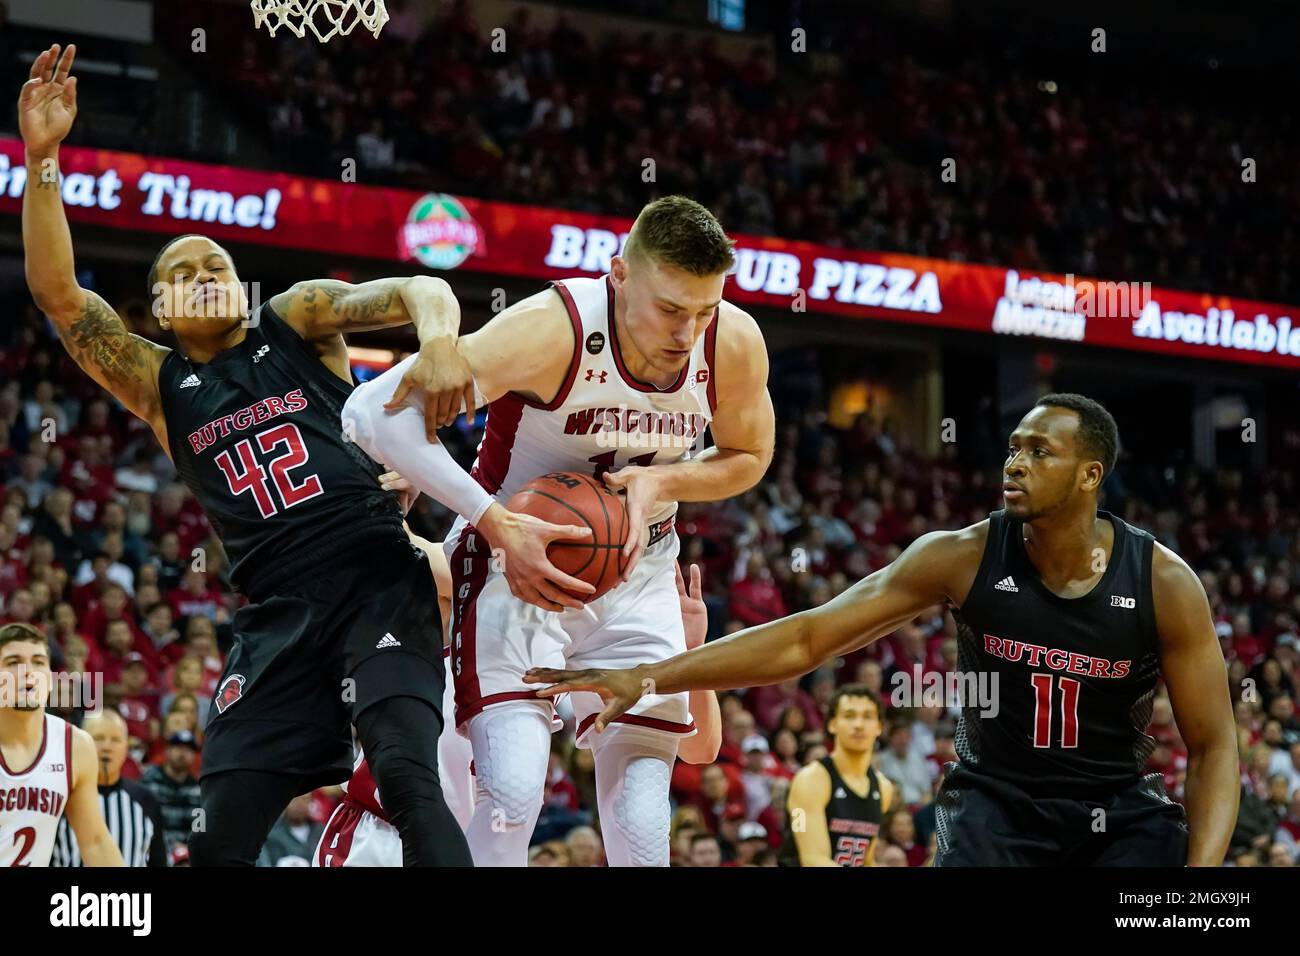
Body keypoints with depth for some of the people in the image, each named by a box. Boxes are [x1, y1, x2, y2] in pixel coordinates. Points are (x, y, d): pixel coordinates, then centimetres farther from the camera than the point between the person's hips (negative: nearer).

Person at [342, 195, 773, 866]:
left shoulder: (734, 344, -14)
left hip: (635, 577, 4)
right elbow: (373, 412, -32)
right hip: (518, 563, -4)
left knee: (641, 825, -2)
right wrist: (497, 526, -36)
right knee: (513, 793, -22)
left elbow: (748, 457, 8)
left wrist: (661, 482, -14)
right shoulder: (553, 330, -28)